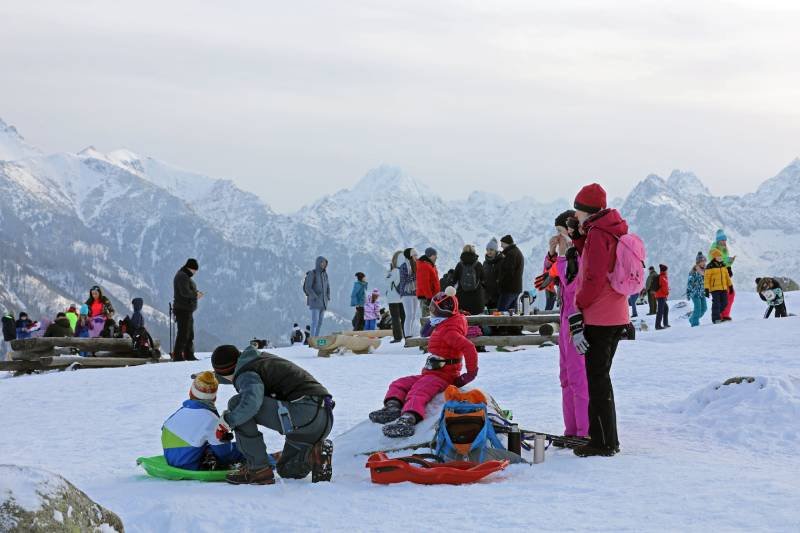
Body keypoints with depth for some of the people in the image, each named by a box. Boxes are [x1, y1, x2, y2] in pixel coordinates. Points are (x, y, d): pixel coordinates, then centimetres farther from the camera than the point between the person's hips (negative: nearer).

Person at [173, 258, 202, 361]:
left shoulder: (186, 276, 19)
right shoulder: (182, 276, -14)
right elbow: (185, 292, -25)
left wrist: (196, 293, 6)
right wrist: (196, 294, -11)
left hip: (187, 310, 11)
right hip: (183, 309, -11)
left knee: (190, 334, 15)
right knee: (183, 333, -10)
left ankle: (189, 355, 22)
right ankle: (177, 355, -9)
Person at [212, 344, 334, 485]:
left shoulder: (246, 373, -6)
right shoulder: (260, 358, 23)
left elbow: (252, 401, -29)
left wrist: (227, 420, -13)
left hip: (305, 413, -10)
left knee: (237, 404, -9)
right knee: (287, 470, 30)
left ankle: (258, 470, -6)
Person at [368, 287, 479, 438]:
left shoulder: (448, 332, -15)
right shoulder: (442, 328, 19)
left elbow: (469, 349, -27)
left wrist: (471, 373, -18)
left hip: (441, 376, -11)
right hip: (429, 373, 11)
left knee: (418, 393, -37)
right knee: (398, 384, 4)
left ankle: (408, 419, -64)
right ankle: (392, 407, -25)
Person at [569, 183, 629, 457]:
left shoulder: (598, 233, -14)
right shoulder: (611, 231, 16)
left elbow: (594, 277, -19)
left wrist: (579, 308, -12)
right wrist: (578, 237, 11)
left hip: (599, 318, -10)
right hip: (616, 317, 10)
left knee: (597, 378, -5)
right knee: (600, 377, 16)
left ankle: (604, 442, -3)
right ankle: (605, 439, 22)